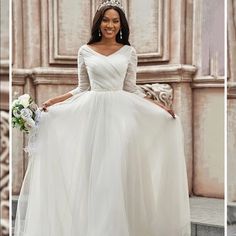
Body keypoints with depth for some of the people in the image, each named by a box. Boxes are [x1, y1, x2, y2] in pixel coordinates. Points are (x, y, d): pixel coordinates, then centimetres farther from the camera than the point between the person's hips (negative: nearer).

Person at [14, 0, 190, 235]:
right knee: (92, 169, 0)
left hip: (120, 114, 0)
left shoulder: (128, 52, 6)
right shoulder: (85, 51, 6)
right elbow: (83, 88, 9)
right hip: (92, 113, 0)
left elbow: (131, 88, 8)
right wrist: (55, 101, -2)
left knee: (117, 170, 0)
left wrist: (159, 107, -1)